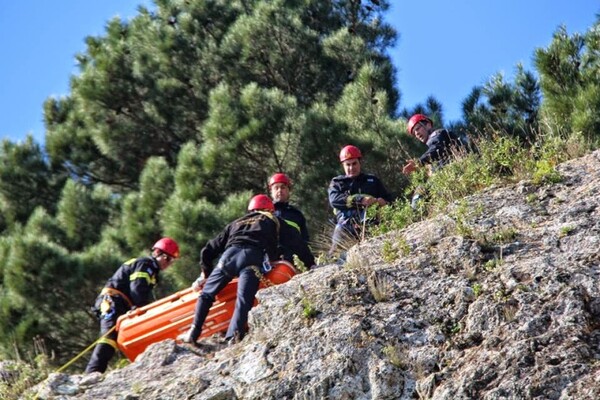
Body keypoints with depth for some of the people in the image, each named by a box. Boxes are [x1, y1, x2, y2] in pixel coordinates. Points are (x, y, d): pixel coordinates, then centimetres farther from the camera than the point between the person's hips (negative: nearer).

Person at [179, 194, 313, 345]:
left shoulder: (235, 223, 37)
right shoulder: (273, 221, 32)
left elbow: (208, 251, 34)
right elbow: (297, 242, 24)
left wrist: (205, 274, 42)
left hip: (229, 254, 3)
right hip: (253, 258, -3)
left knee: (206, 294, 13)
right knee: (243, 299, -14)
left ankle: (193, 333, 4)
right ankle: (233, 337, -32)